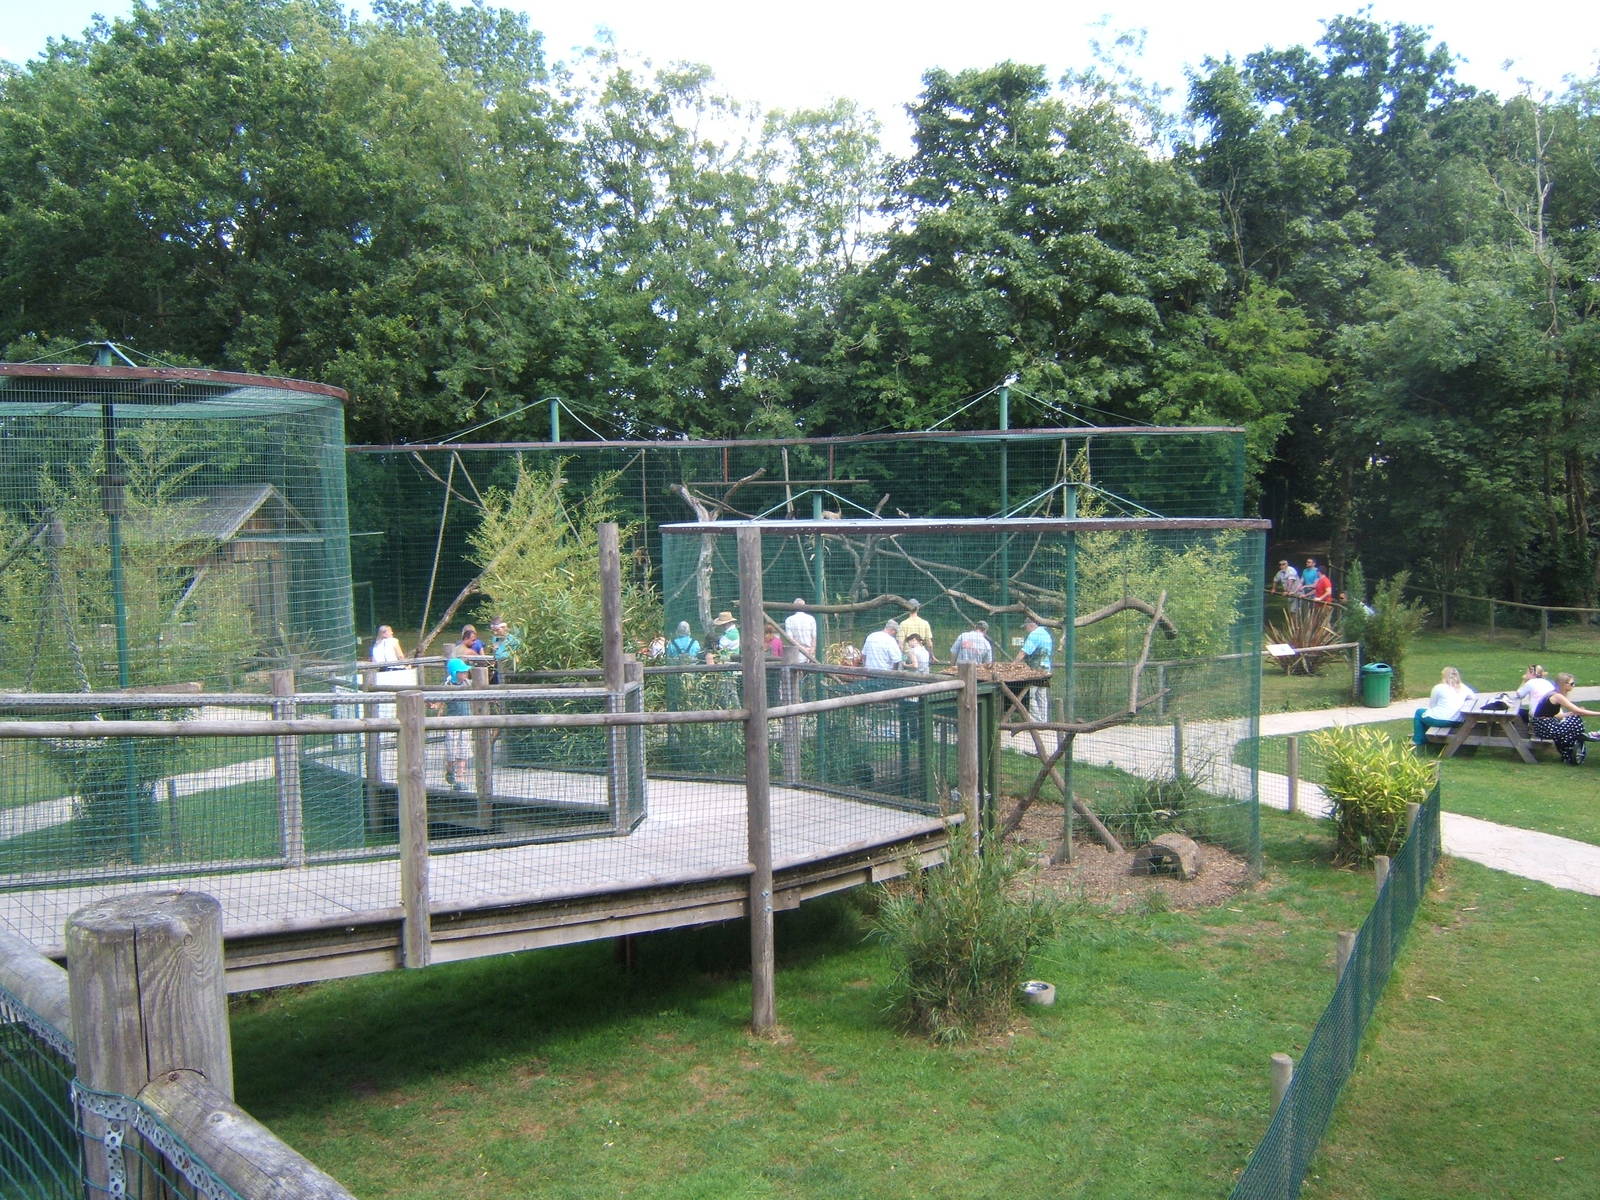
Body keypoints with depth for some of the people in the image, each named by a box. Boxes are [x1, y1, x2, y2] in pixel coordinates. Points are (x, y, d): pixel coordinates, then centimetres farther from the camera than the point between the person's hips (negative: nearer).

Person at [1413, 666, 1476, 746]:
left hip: (1440, 720, -6)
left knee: (1419, 712, 23)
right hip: (1457, 722, 6)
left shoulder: (1438, 688, -3)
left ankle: (1418, 740, 25)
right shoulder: (1463, 688, 7)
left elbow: (1431, 706, 4)